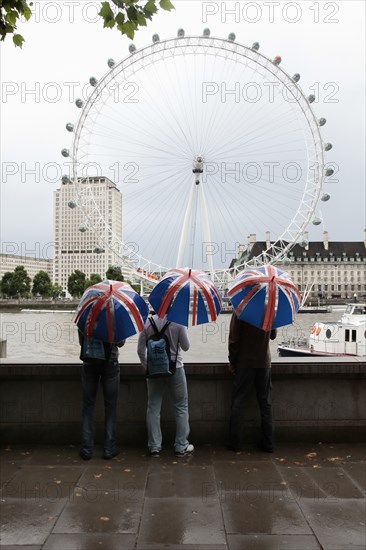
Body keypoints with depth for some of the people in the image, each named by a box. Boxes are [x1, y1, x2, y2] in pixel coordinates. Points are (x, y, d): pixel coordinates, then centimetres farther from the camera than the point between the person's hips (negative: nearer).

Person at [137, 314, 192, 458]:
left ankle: (154, 447, 14)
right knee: (181, 407, 10)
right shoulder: (179, 322, -14)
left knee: (153, 408, 10)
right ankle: (181, 446, 14)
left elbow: (140, 350, -1)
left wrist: (147, 366, 13)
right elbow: (186, 347, -3)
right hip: (175, 368, -2)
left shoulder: (148, 321, -6)